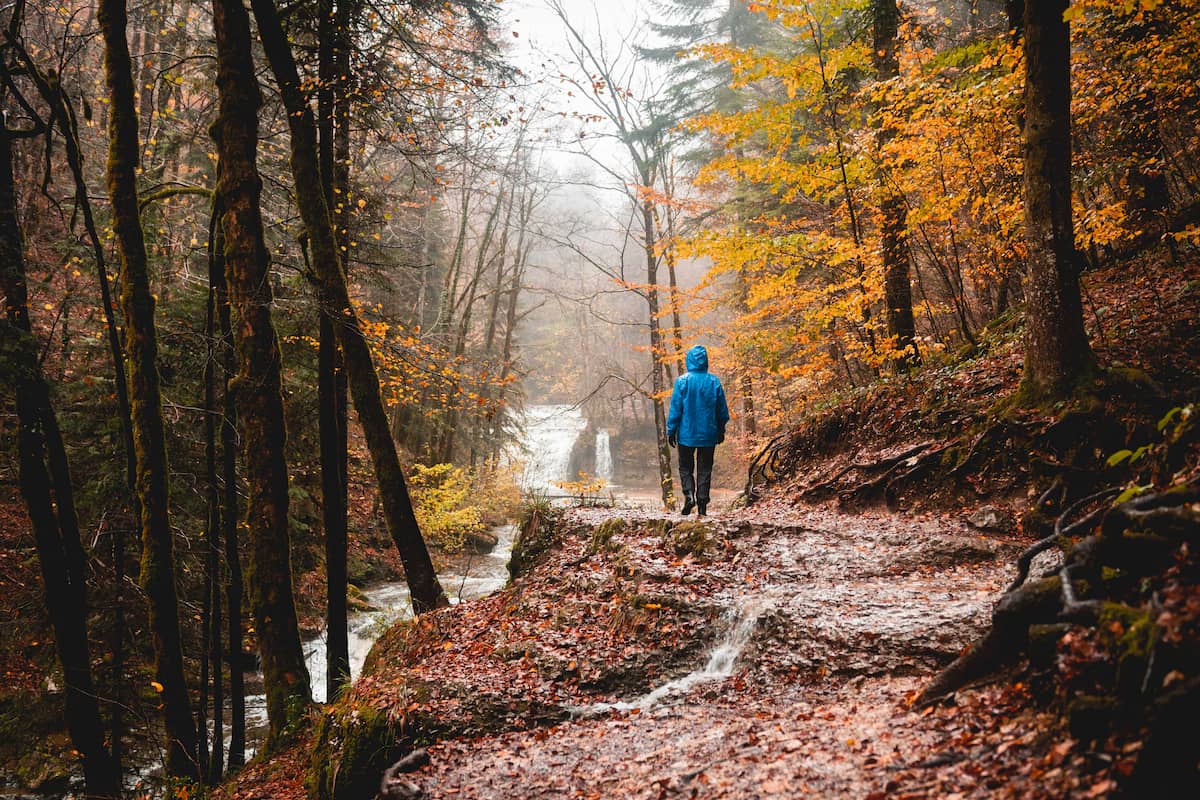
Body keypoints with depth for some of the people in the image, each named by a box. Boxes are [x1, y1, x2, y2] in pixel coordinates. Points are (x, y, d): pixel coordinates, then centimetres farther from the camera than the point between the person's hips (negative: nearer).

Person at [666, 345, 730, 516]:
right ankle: (702, 503, 5)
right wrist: (721, 430, 17)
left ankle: (689, 495, -8)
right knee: (705, 469, 9)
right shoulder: (714, 382, -2)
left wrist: (671, 431, 1)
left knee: (685, 467, 12)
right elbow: (723, 410, 5)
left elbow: (675, 408, -7)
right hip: (709, 434, 2)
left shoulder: (682, 381, -9)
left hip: (687, 434, -2)